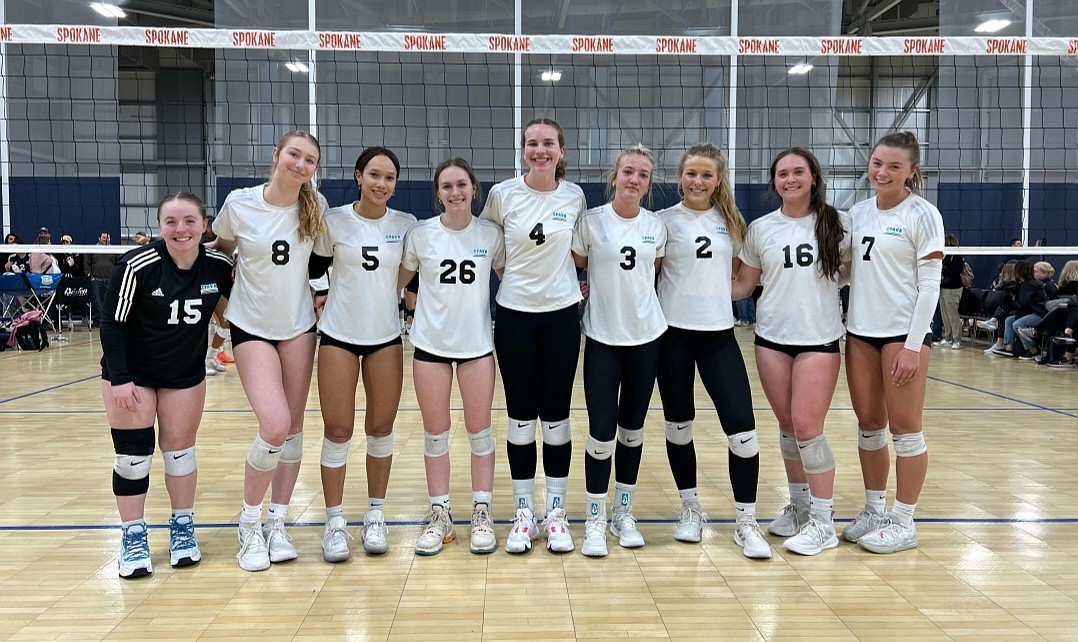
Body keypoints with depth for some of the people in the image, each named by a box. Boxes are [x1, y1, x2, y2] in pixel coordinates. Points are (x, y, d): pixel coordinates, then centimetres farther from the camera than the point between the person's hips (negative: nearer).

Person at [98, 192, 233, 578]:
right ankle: (133, 537, 14)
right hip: (131, 373, -2)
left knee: (180, 449, 10)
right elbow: (111, 323, -16)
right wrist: (120, 379, -18)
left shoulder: (219, 266, -13)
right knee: (132, 455, 0)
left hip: (185, 374, 3)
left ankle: (183, 528, 25)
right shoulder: (138, 265, -23)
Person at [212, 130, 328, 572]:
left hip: (299, 326, 3)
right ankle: (249, 524, 6)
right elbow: (219, 249, 7)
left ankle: (277, 523, 20)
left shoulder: (316, 207, -5)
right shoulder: (239, 204, -12)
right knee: (275, 425, -17)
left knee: (293, 427, 6)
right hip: (252, 327, -3)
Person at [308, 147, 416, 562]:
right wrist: (313, 298, -3)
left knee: (381, 428, 7)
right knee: (338, 431, -1)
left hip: (386, 337, 2)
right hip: (338, 336, -1)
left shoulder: (406, 225, 0)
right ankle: (335, 523, 11)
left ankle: (375, 516, 21)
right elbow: (313, 268, 8)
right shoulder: (333, 220, -3)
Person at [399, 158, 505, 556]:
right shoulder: (421, 235, -3)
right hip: (430, 344, 0)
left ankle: (482, 515, 18)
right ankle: (439, 516, 18)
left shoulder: (491, 235, -2)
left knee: (479, 430, 6)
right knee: (435, 433, 7)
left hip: (477, 344, 0)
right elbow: (397, 282, 8)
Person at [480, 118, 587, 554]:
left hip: (561, 314, 1)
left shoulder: (574, 197, 0)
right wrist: (516, 276, 4)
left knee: (556, 417, 6)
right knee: (521, 418, 4)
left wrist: (580, 285, 4)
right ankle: (524, 512, 17)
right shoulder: (502, 194, -4)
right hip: (515, 314, 0)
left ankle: (556, 512, 18)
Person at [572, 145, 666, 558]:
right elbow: (573, 267, 4)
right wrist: (595, 289, -6)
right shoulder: (591, 221, -5)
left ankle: (623, 514, 26)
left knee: (633, 429, 10)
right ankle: (595, 521, 11)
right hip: (602, 338, -3)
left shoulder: (656, 226, 4)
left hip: (647, 336, 3)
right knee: (602, 431, -7)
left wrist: (632, 292, 4)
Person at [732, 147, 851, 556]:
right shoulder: (760, 229, 5)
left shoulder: (837, 224, 1)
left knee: (807, 426, -8)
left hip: (820, 340, -2)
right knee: (787, 426, 7)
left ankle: (823, 522, 4)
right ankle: (799, 506, 24)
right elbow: (742, 285, 9)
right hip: (771, 338, 3)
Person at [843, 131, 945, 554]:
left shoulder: (922, 215, -7)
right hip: (860, 331, 6)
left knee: (904, 428, 1)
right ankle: (873, 510, 23)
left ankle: (903, 523, 12)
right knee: (868, 425, 11)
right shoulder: (858, 212, 9)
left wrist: (913, 345, -15)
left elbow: (930, 285, -10)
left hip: (903, 332, -5)